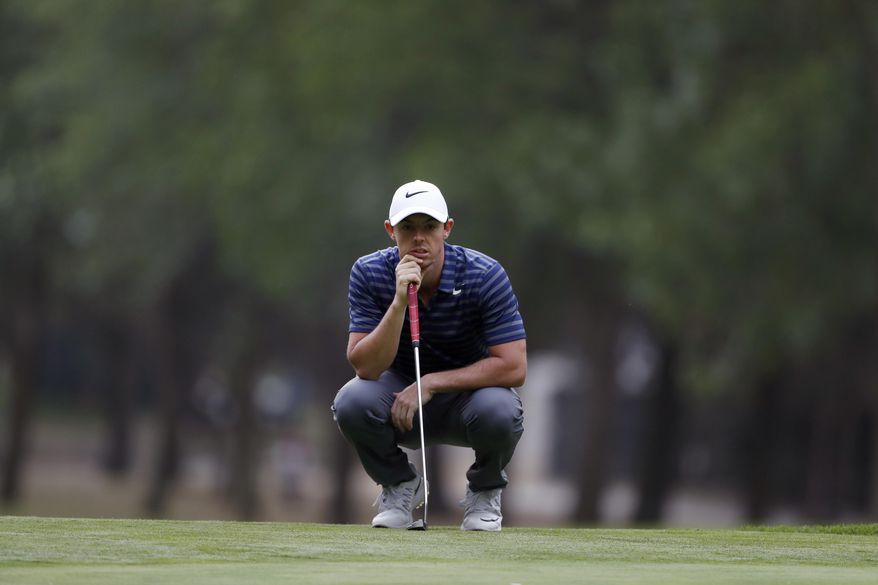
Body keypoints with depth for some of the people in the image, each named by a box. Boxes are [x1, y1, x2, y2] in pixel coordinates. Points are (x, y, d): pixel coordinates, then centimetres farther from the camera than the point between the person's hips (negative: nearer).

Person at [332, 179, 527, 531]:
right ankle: (399, 486, 0)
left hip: (467, 392, -1)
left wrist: (431, 383, -27)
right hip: (400, 396, 1)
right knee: (352, 402, -31)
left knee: (500, 410, -36)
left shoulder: (485, 275, -20)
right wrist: (400, 302, -37)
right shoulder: (369, 274, -16)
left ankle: (485, 492, -1)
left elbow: (513, 367, -23)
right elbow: (365, 367, -23)